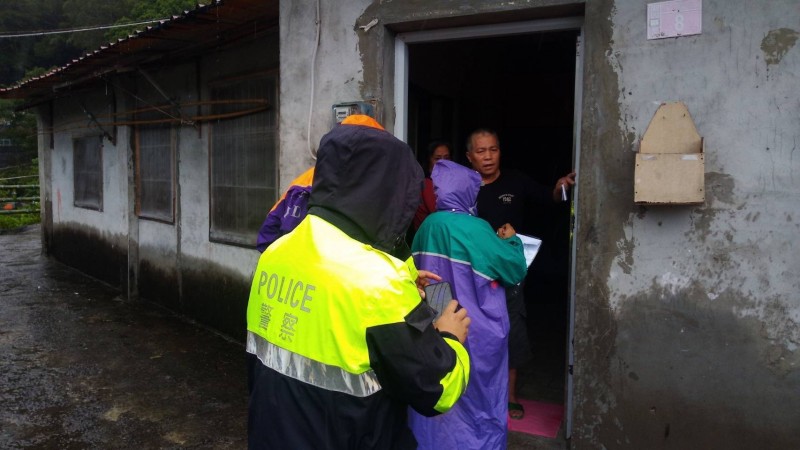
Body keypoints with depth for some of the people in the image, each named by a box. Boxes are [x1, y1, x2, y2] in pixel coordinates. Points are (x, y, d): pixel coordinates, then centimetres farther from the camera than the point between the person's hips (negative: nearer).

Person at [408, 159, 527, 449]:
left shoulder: (428, 226, -1)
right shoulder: (476, 229, -17)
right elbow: (516, 270, -10)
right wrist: (511, 240, 9)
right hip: (477, 333, -5)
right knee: (479, 399, 10)